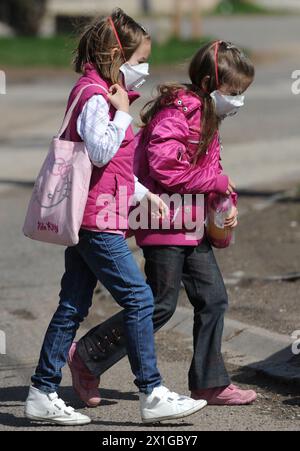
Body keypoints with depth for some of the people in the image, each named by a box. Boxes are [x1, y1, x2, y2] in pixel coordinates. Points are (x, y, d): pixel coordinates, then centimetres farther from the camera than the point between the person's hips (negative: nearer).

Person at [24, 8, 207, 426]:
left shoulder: (101, 93, 19)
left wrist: (142, 192, 23)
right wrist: (122, 112, -15)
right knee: (139, 299, -8)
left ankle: (43, 394, 11)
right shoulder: (95, 95, -13)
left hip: (86, 220, 11)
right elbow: (101, 151, -25)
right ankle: (152, 395, -6)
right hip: (98, 220, -11)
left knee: (73, 307, 10)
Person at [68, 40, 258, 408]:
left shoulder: (207, 116, 14)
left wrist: (227, 203, 3)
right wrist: (220, 182, -18)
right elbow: (165, 168, -28)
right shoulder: (176, 112, -18)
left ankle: (210, 383, 14)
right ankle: (86, 356, 9)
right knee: (161, 305, -3)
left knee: (213, 299, 7)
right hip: (165, 224, -10)